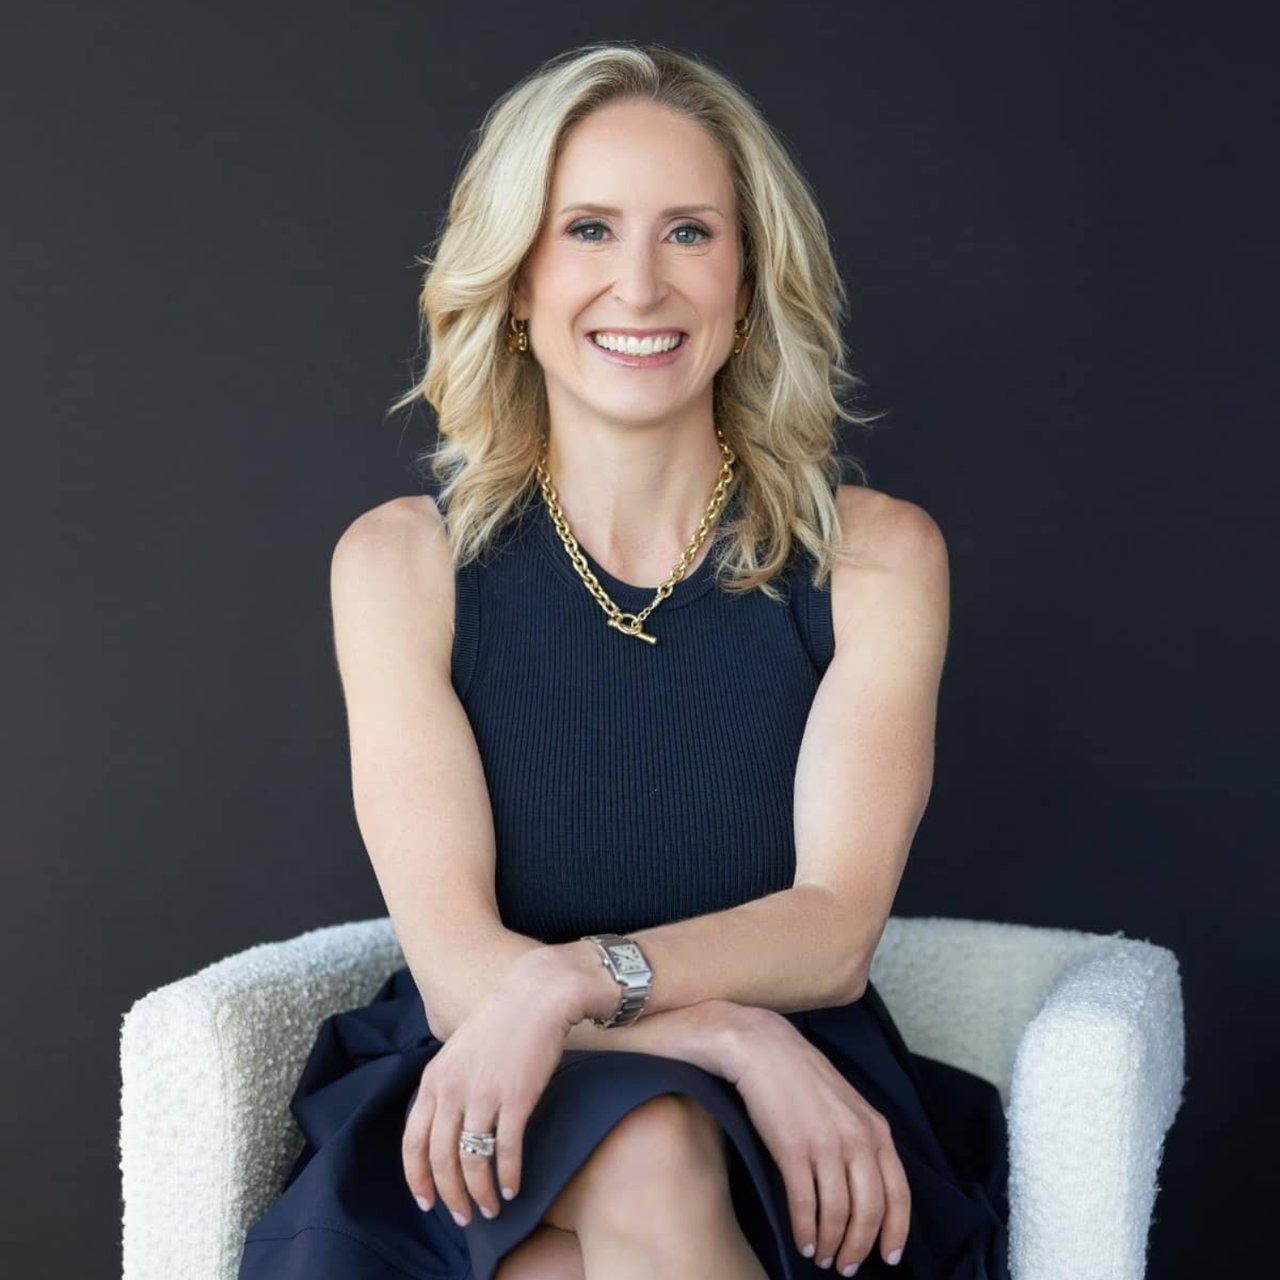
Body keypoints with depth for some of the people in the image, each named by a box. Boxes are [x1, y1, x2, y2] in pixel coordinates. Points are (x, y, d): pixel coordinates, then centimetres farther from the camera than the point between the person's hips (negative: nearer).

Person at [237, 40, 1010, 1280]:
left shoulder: (874, 554, 1)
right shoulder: (403, 561, 0)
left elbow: (833, 931, -8)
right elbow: (456, 962, -9)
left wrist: (573, 982, -26)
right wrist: (728, 1035, -25)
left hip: (789, 1131, 1)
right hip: (486, 1126, 0)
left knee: (655, 1163, -34)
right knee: (643, 1158, -35)